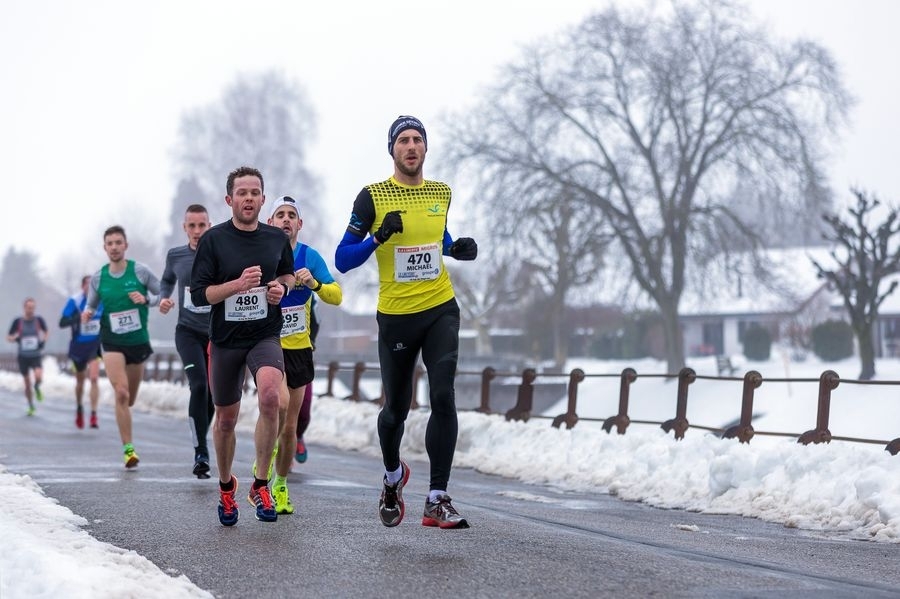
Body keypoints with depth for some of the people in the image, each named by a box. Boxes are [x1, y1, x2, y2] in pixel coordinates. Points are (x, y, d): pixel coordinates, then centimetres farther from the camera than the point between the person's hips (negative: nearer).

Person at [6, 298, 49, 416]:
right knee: (27, 382, 7)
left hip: (36, 355, -1)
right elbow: (8, 337, 4)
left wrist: (44, 338, -7)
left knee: (38, 376, -25)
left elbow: (46, 332, 14)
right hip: (23, 356, 1)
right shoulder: (17, 321, -6)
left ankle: (37, 388, 12)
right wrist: (14, 338, -18)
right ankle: (31, 406, 27)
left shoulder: (39, 320, -5)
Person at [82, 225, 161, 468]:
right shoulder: (98, 277, 0)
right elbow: (91, 306, 12)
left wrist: (146, 299, -17)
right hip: (112, 342, -1)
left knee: (129, 399, 11)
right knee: (121, 394, -18)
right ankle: (128, 448, -14)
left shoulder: (140, 270, -5)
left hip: (138, 341, 1)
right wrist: (87, 314, -11)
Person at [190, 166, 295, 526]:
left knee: (270, 396, -28)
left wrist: (282, 286, 0)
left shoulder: (277, 238, 3)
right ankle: (226, 486, 37)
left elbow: (288, 273, 22)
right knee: (226, 419, 10)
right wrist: (238, 284, -22)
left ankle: (260, 485, -16)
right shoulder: (213, 240, -5)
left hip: (266, 335, 0)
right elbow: (199, 294, -8)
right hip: (225, 339, 0)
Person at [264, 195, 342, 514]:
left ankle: (281, 486, 28)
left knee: (289, 427, 9)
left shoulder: (310, 257, -1)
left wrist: (313, 283, -23)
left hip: (299, 348, 3)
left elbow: (337, 297, -4)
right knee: (280, 403, -29)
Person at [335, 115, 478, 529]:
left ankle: (437, 500, -14)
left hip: (440, 310, 2)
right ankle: (393, 477, 40)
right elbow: (342, 260, -6)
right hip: (395, 316, -2)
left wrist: (458, 249, 5)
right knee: (396, 408, 9)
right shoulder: (373, 196, -5)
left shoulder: (441, 194, 7)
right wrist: (379, 237, -23)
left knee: (443, 397, -15)